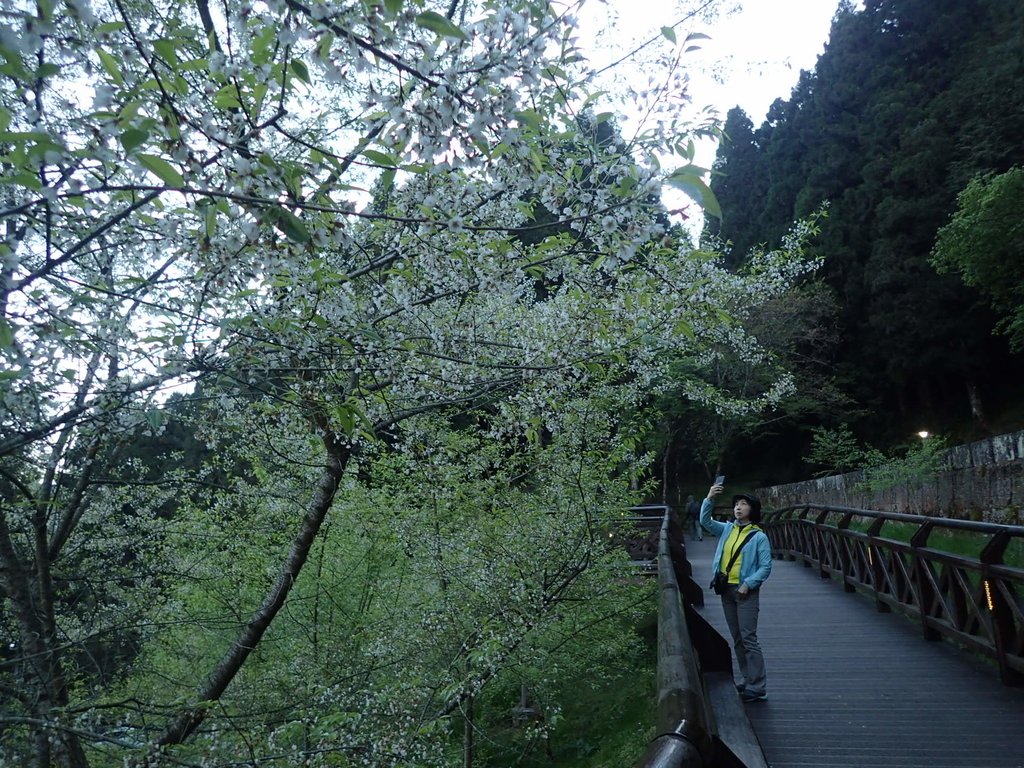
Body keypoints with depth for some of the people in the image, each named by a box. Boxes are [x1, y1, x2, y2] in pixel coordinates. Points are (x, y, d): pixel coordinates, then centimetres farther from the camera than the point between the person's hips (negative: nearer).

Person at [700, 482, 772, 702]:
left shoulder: (759, 537, -5)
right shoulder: (727, 529, 9)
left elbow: (766, 567, -7)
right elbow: (705, 521, -2)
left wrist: (748, 584, -17)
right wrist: (709, 499, -16)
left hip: (746, 591, -6)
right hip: (726, 590, 6)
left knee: (748, 639, -8)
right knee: (737, 640, 12)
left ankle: (758, 688, -3)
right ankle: (749, 681, 23)